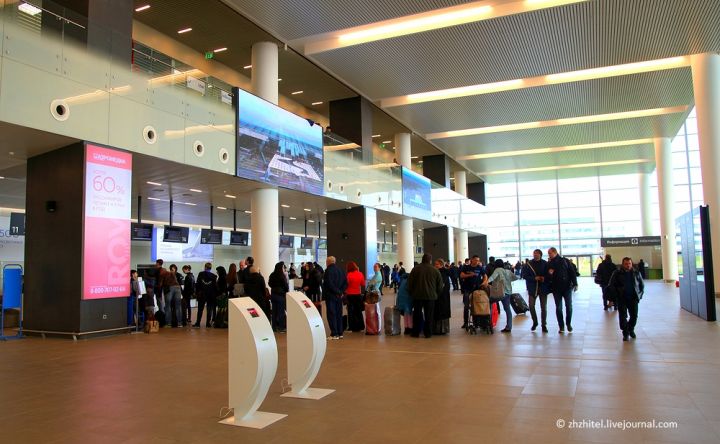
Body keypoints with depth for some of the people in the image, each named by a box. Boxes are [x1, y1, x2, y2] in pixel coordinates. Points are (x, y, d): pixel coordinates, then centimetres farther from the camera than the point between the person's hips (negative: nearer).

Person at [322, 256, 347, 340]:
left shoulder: (328, 270, -13)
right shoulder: (340, 270, 10)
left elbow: (329, 283, -21)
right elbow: (345, 283, 9)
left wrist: (338, 292, -14)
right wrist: (341, 291, 3)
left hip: (331, 296, -7)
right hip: (339, 296, 7)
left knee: (331, 314, -3)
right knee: (339, 314, 12)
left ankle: (334, 334, -4)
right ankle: (340, 333, 16)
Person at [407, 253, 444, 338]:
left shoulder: (415, 269, 0)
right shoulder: (435, 270, 0)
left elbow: (410, 283, 1)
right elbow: (440, 285, 3)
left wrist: (411, 292, 12)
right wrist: (437, 293, 17)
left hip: (417, 295, 1)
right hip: (430, 296, 0)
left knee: (417, 314, 8)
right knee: (429, 315, 6)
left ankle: (415, 332, 12)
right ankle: (428, 333, 8)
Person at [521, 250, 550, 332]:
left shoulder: (545, 263, -1)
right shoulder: (528, 264, -1)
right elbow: (524, 275, -4)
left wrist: (545, 278, -16)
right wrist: (534, 278, -15)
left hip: (543, 288, 0)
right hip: (532, 288, 0)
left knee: (543, 307, 3)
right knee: (531, 306, -2)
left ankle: (544, 325, 16)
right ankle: (535, 322, 21)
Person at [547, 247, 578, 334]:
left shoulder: (565, 261, 0)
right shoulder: (549, 264, 5)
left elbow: (572, 272, -1)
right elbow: (547, 277, 8)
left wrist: (575, 284, -8)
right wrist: (549, 274, -14)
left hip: (567, 287, -1)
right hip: (556, 288, 2)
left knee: (569, 306, 4)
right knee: (558, 308, 3)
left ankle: (569, 323, 21)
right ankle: (561, 326, 10)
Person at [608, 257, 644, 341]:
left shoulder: (636, 273, 6)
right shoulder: (617, 273, -2)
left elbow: (642, 285, 18)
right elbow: (612, 285, 3)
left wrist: (640, 294, 8)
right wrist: (617, 294, -5)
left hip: (633, 298, 2)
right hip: (622, 299, -2)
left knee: (634, 316, 3)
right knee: (623, 316, -4)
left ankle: (631, 329, 30)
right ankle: (625, 333, 8)